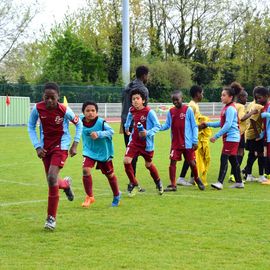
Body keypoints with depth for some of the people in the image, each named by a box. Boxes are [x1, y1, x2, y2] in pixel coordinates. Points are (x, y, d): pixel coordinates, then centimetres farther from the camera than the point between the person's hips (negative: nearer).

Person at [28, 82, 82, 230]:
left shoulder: (64, 110, -19)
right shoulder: (37, 108, -13)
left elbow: (78, 123, 0)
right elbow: (31, 127, 3)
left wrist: (75, 144, -3)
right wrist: (37, 146, -6)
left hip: (61, 146, -4)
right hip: (45, 147, 4)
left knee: (52, 177, -20)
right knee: (52, 182, 10)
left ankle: (51, 218, -11)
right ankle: (66, 184, 50)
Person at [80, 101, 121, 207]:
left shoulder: (101, 122, -24)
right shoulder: (81, 120, -11)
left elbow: (111, 131, -32)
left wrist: (99, 134, -45)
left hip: (103, 152, -3)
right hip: (89, 151, 3)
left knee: (109, 174, 11)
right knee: (86, 170, -19)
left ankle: (116, 195, 37)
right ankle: (89, 197, -2)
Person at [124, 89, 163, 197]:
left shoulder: (149, 112, -19)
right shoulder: (132, 111, -2)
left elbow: (157, 126, -16)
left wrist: (148, 133, -29)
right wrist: (126, 127, 31)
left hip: (147, 143, -4)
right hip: (134, 141, 4)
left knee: (148, 164, 13)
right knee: (126, 161, -14)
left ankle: (158, 182, 43)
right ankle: (133, 184, 5)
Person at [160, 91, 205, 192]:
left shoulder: (188, 110, -5)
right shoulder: (171, 111, 6)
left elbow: (194, 126, -3)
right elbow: (167, 125, 9)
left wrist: (195, 141, -7)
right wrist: (159, 127, -13)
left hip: (187, 143, -3)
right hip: (175, 143, 3)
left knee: (191, 162, 5)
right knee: (172, 162, -5)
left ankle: (197, 179, 31)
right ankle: (173, 185, 0)